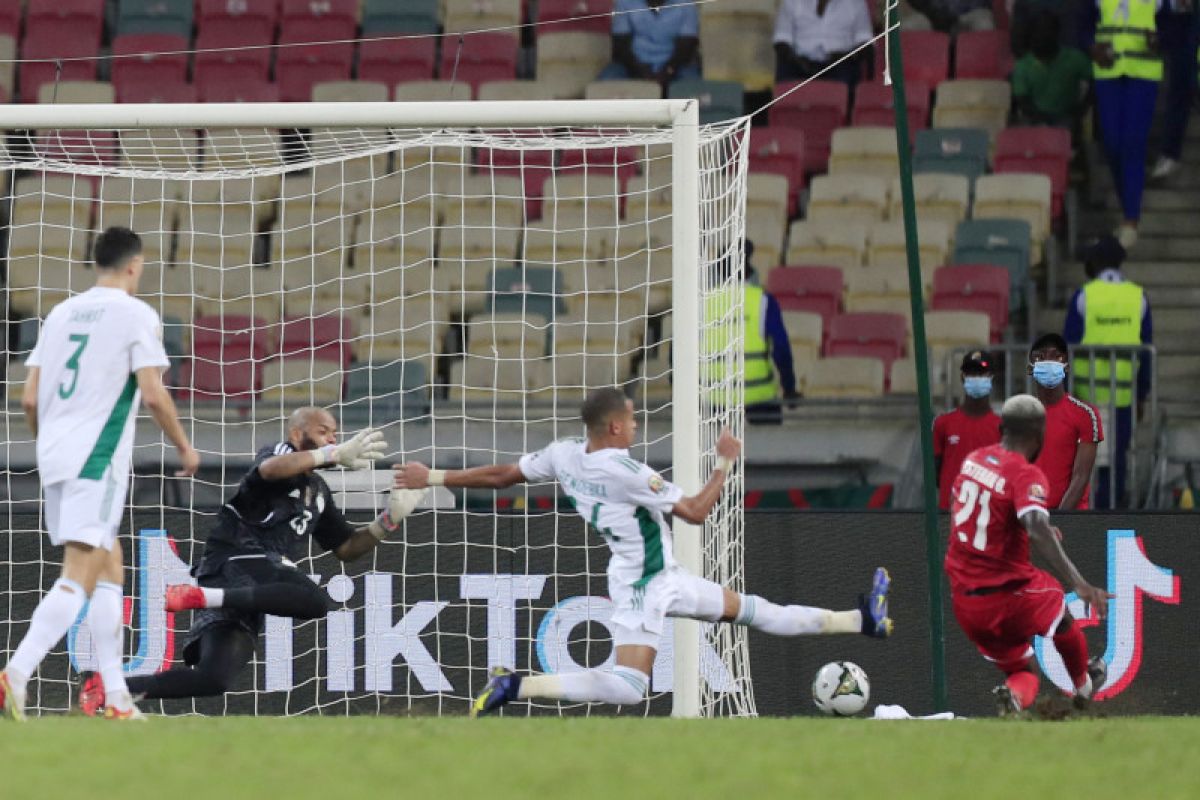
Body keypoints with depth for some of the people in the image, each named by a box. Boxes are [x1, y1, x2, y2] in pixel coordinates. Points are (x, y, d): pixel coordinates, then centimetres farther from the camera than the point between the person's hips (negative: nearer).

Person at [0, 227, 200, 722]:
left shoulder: (61, 313, 14)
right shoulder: (136, 315, -4)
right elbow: (153, 394, -11)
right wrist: (185, 448, 2)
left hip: (55, 456, 7)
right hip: (98, 461, -7)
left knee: (110, 568, 16)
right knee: (79, 576, -13)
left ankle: (116, 696, 13)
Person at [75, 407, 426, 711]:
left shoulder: (317, 491, 29)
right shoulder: (280, 452, 4)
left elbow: (346, 547, 33)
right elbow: (269, 469, -22)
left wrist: (389, 521, 19)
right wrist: (333, 455, -30)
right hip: (236, 559, -8)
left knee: (214, 678, -9)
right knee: (314, 600, -36)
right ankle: (202, 596, -32)